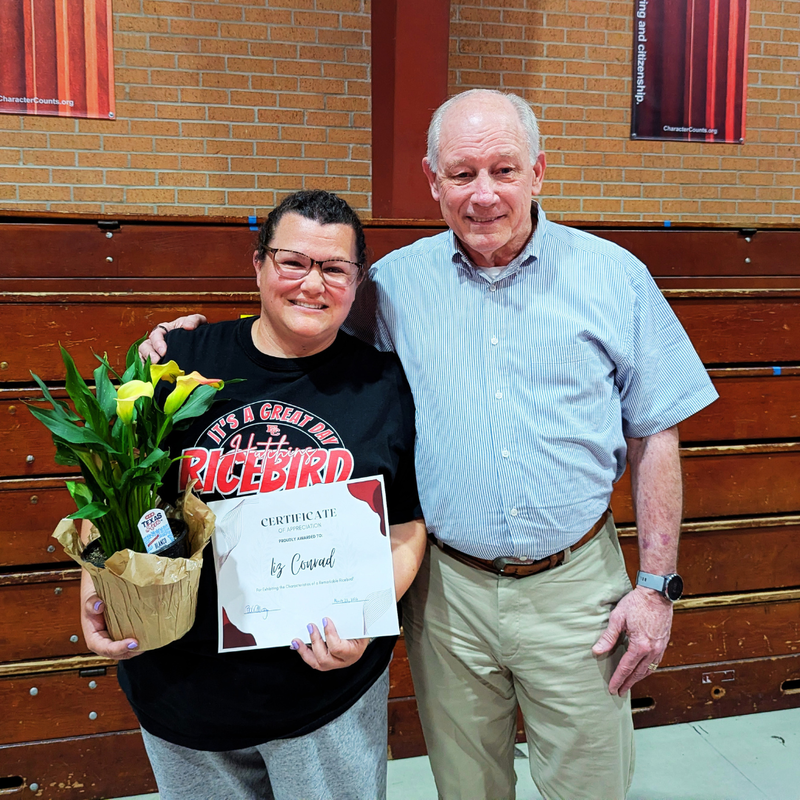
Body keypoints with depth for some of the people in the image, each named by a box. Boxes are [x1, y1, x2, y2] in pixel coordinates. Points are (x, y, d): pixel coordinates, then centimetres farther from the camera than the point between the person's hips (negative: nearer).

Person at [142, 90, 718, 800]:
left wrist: (658, 583, -3)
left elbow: (655, 435, 0)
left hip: (576, 584, 0)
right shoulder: (394, 282, -1)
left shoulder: (614, 276, -4)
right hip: (447, 588, 1)